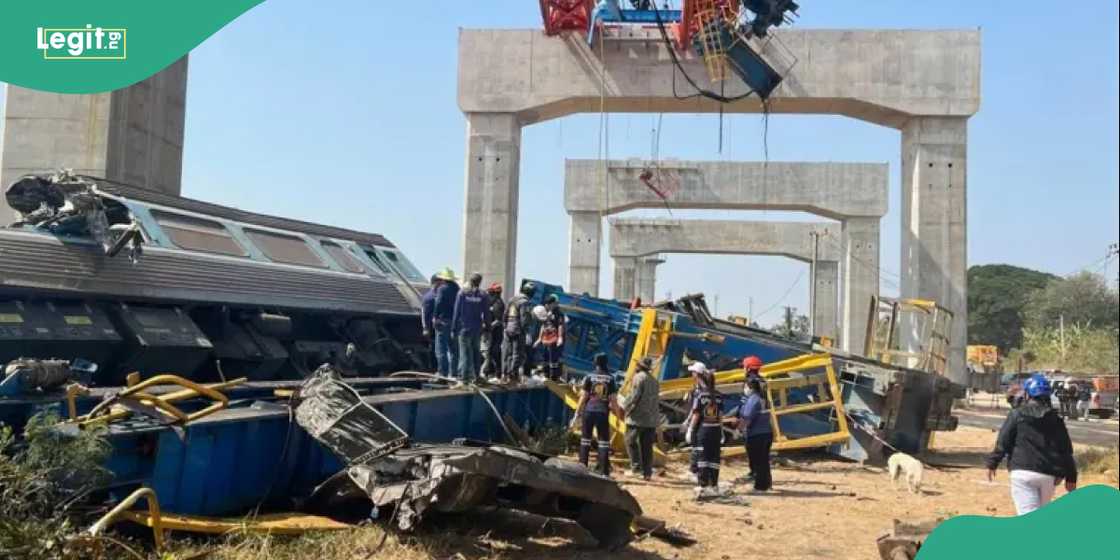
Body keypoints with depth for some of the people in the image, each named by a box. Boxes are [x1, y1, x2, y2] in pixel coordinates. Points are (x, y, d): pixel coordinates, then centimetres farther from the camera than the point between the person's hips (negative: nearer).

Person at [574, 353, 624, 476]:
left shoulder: (589, 377, 1)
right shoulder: (610, 378, 3)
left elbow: (583, 397, -1)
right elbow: (613, 399, 1)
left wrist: (577, 412, 4)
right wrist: (618, 414, 9)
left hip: (589, 411, 0)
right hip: (603, 412, 0)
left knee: (585, 439, 10)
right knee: (604, 441, 4)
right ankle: (604, 471, 0)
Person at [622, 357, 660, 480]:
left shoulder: (639, 377, -8)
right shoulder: (654, 380, 17)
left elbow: (634, 396, -15)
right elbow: (657, 398, 18)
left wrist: (624, 407, -4)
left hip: (638, 416, -7)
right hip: (652, 418, 7)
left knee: (631, 441, 3)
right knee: (647, 445, 8)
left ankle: (636, 467, -6)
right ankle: (647, 472, 8)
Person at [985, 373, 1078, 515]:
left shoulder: (1017, 415, -1)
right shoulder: (1055, 419, 11)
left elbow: (1002, 442, -4)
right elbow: (1066, 450, 11)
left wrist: (992, 463, 4)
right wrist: (1071, 477, 16)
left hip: (1023, 472, -5)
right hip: (1049, 476, 5)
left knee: (1028, 514, -9)